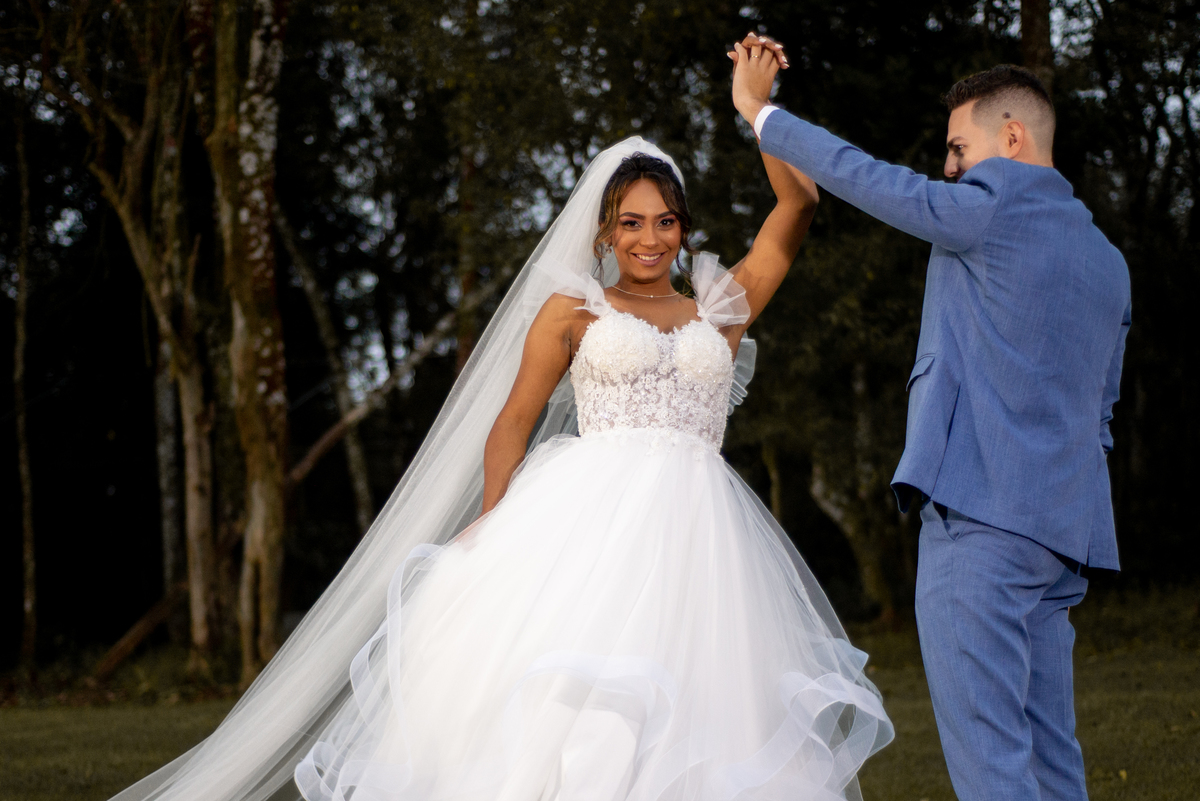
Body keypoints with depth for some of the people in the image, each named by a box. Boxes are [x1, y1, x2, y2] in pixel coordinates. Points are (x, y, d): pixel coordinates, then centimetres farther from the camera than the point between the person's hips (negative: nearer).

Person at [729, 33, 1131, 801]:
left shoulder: (992, 211, -5)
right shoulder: (1107, 260, 20)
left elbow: (865, 177, 1)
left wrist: (759, 111, 14)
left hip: (981, 515, -9)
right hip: (1064, 531, 9)